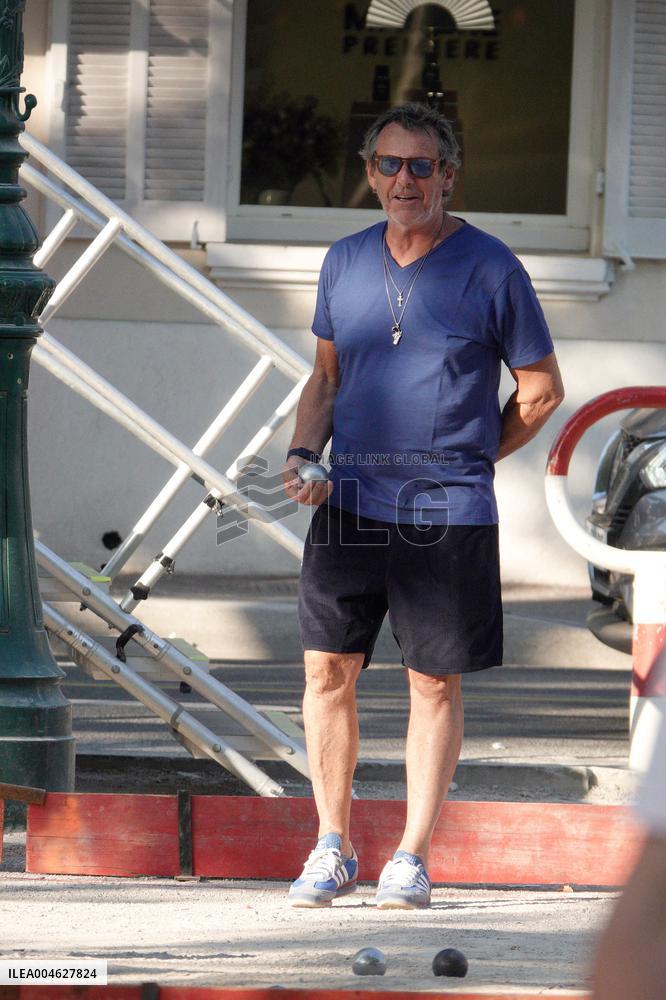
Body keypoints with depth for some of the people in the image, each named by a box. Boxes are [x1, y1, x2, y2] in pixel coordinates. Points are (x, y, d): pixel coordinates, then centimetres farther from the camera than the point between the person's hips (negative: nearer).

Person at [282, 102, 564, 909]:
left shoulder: (489, 268, -2)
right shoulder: (345, 264, 10)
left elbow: (541, 388, 7)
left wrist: (468, 459, 7)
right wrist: (303, 455, 4)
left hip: (448, 510, -3)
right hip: (350, 501, 3)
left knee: (434, 684, 2)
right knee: (327, 670, 0)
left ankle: (412, 858, 10)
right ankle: (333, 850, 12)